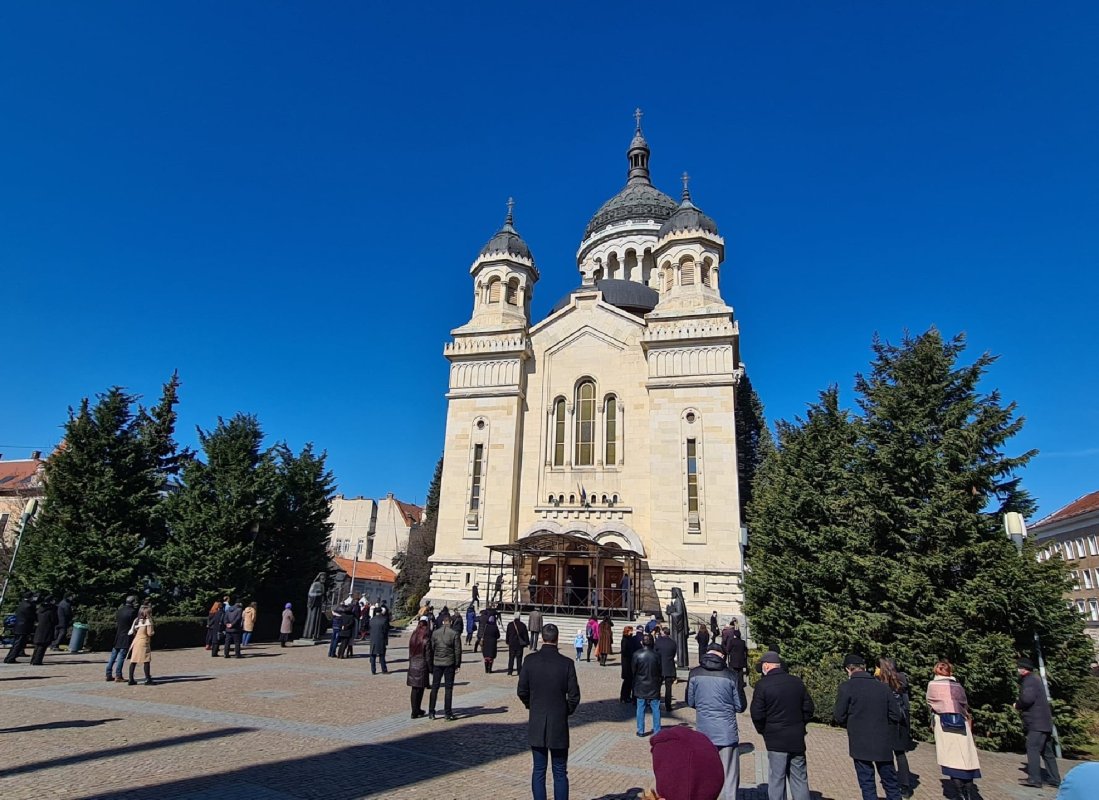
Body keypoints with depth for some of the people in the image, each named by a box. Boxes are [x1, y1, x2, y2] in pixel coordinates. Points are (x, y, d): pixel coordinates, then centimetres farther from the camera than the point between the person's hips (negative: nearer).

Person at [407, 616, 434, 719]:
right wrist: (431, 669, -3)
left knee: (415, 689, 13)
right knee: (420, 689, 5)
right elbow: (428, 656, -12)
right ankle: (415, 712, 10)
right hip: (422, 667, -6)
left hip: (412, 666, 6)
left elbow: (410, 652, 10)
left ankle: (417, 710, 22)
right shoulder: (426, 639, -15)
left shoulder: (413, 636, 3)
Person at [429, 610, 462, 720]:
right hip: (449, 664, -2)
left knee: (434, 687, 12)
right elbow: (458, 650, -7)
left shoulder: (435, 633, 1)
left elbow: (431, 649, 4)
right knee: (448, 688, 4)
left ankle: (431, 712, 14)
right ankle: (448, 713, 5)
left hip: (437, 663, 3)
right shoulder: (454, 634, -8)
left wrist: (431, 665, 11)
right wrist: (458, 664, 2)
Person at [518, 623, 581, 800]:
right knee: (560, 772, 11)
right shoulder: (567, 663, -13)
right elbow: (574, 696, -9)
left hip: (536, 724, 1)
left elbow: (521, 691, -2)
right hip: (559, 725, -1)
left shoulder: (530, 660, -9)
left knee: (538, 771, 13)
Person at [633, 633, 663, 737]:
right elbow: (660, 670, -3)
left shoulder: (637, 655, -13)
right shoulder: (656, 655, -12)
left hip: (641, 686, 0)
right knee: (656, 709, 11)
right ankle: (657, 731, 15)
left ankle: (640, 731, 15)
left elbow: (634, 671, -3)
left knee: (640, 709, 10)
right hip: (654, 686, 0)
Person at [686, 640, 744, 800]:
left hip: (704, 732, 2)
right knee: (729, 778, 7)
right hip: (727, 733, -2)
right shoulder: (730, 675, -9)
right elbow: (740, 707, -1)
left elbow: (690, 702, 6)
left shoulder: (695, 674, -5)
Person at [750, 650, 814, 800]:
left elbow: (757, 715, -11)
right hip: (797, 739, 4)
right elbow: (808, 709, 9)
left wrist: (763, 731, 6)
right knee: (800, 779, 13)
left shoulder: (763, 685, -11)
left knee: (777, 779, 4)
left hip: (776, 739, -4)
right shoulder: (797, 682, 4)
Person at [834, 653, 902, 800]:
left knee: (867, 785, 7)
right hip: (883, 743, 4)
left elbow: (840, 716, -10)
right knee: (891, 783, 18)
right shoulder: (883, 686, 1)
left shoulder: (846, 687, -11)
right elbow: (895, 716, 4)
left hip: (860, 744, -4)